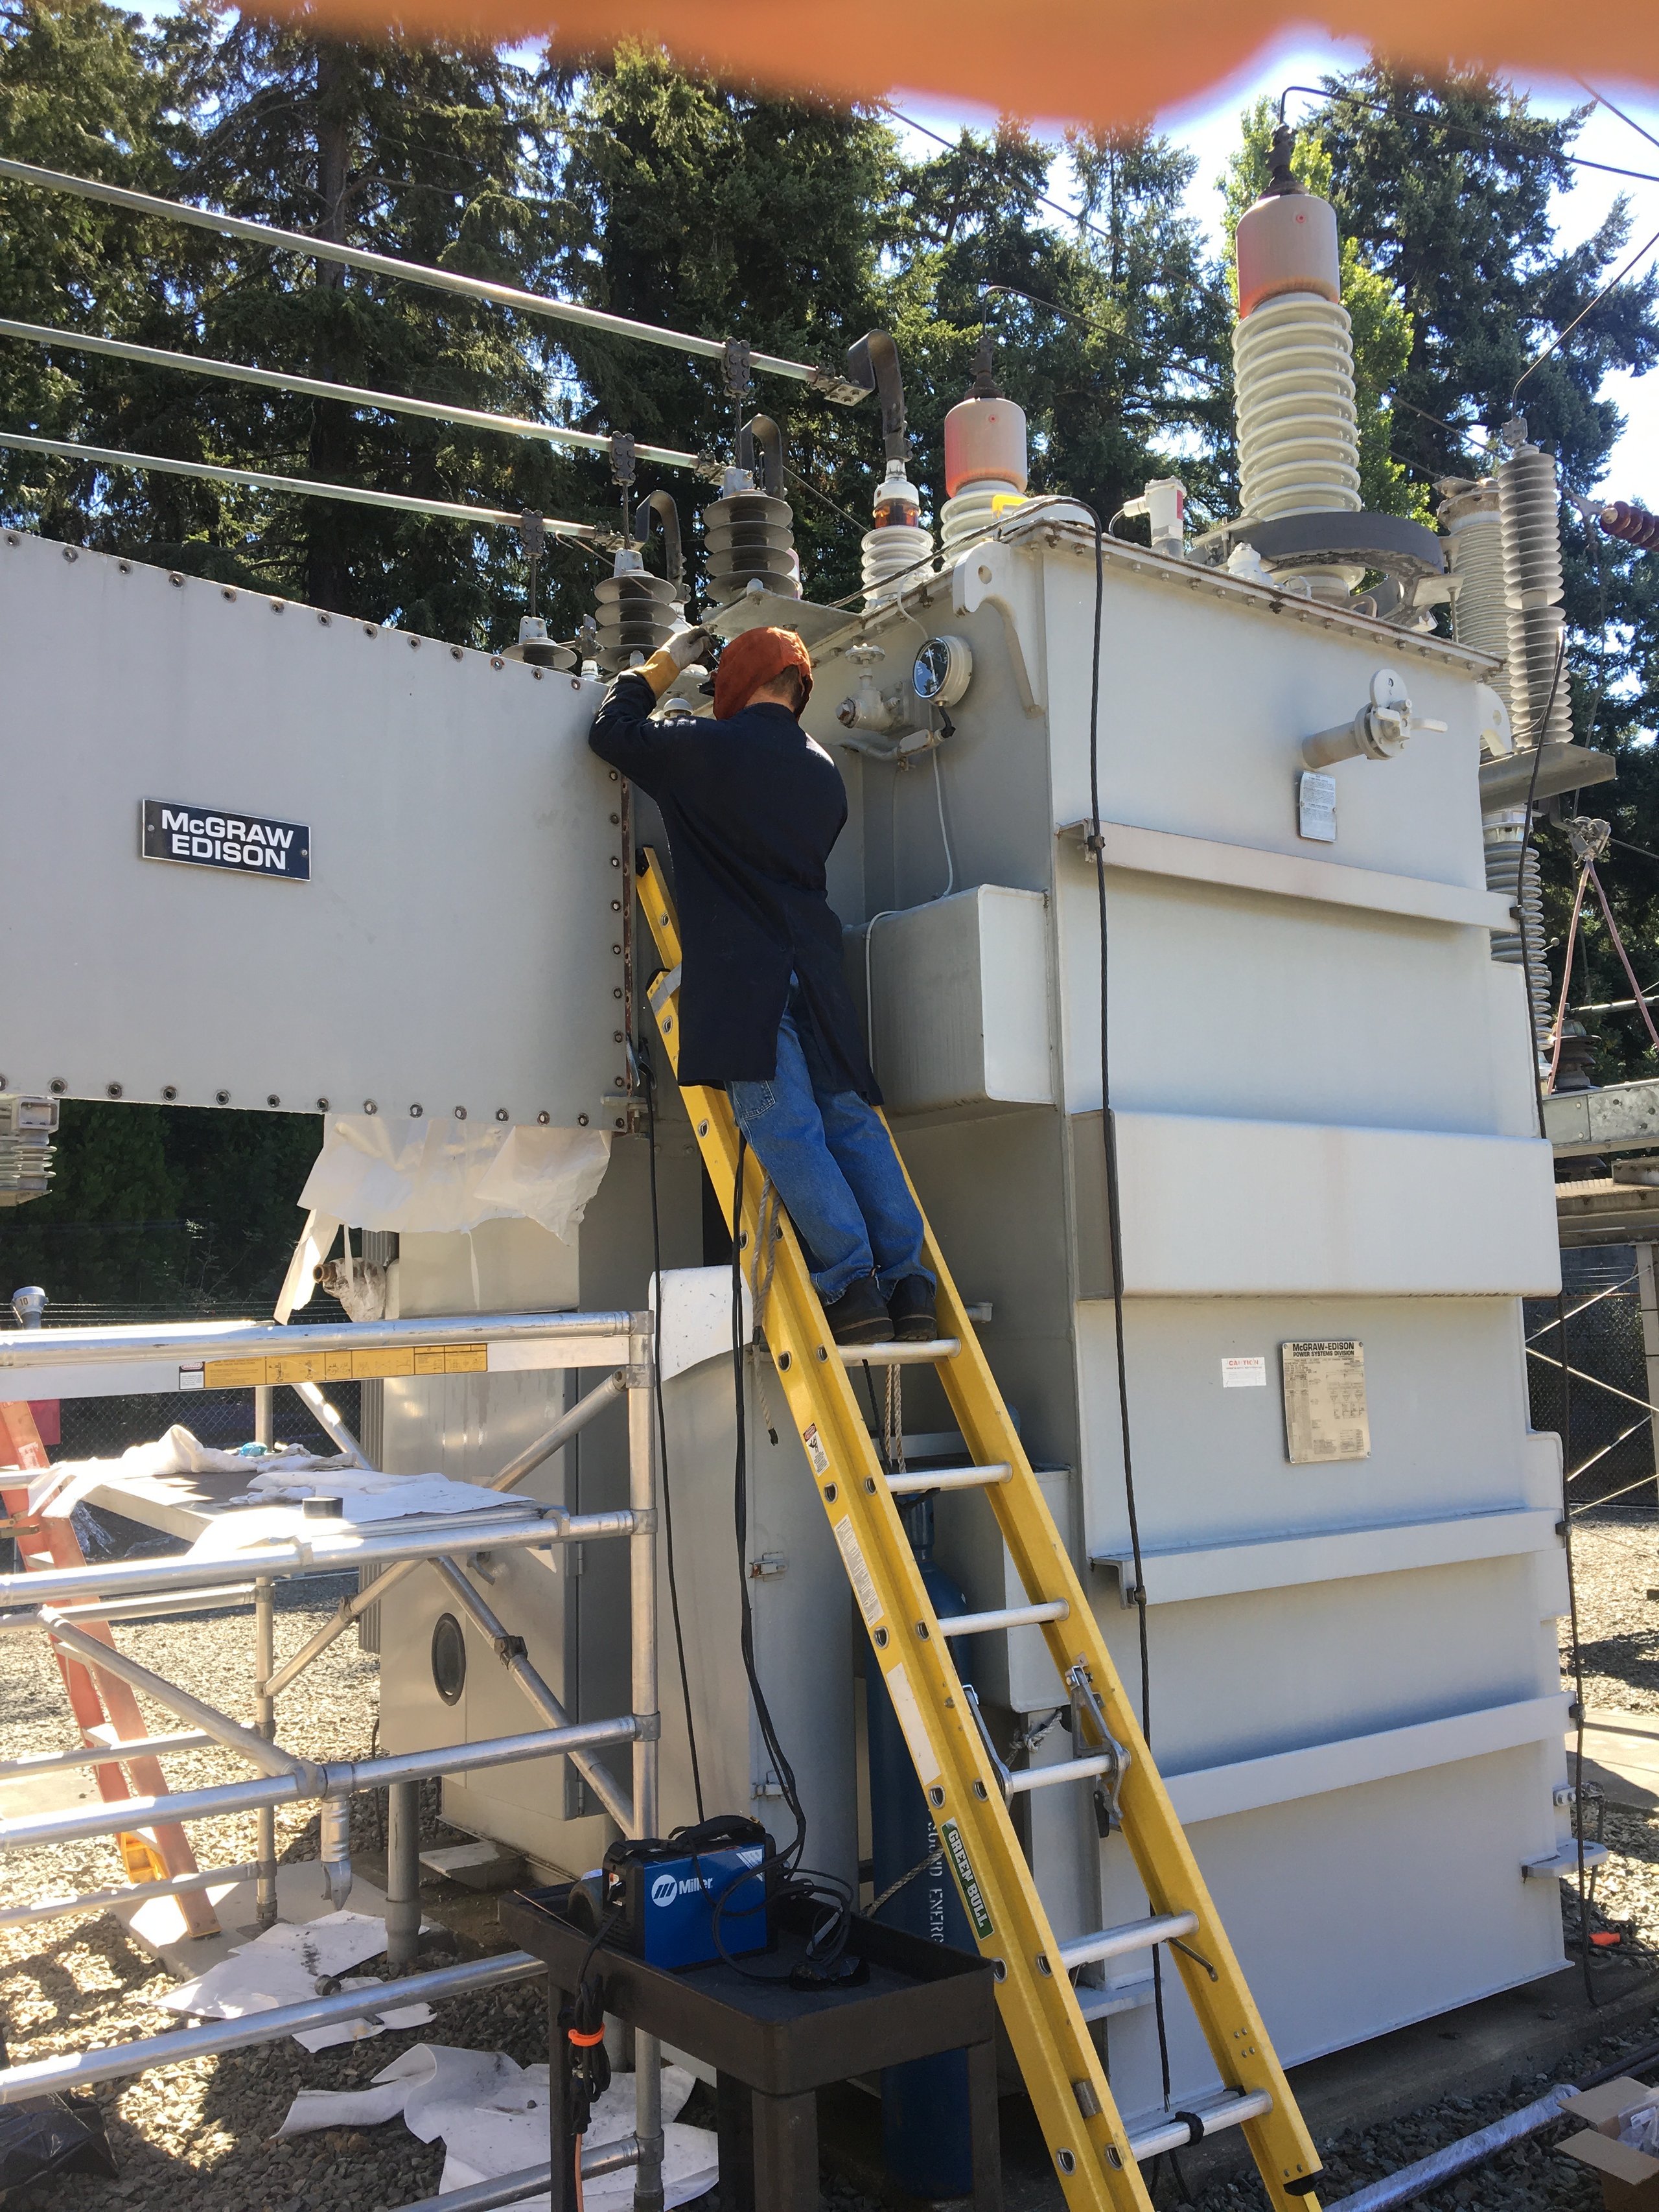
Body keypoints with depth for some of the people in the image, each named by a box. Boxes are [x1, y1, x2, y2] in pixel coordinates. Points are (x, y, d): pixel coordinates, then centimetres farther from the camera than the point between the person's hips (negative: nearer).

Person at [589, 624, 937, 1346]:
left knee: (785, 1130, -9)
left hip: (744, 970, -6)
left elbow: (612, 730, 14)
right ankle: (910, 1288, 3)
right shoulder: (823, 769, 18)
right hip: (814, 965, 6)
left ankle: (853, 1285, -15)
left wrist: (662, 666, 28)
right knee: (852, 1122, 5)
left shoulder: (702, 746, 0)